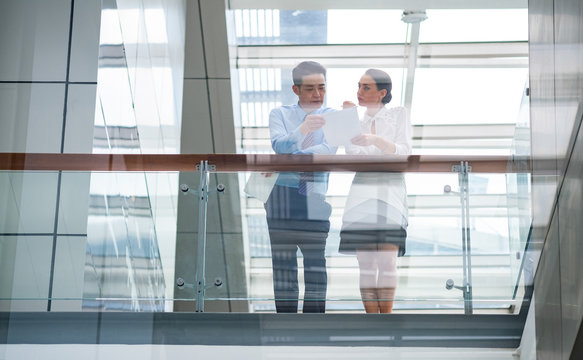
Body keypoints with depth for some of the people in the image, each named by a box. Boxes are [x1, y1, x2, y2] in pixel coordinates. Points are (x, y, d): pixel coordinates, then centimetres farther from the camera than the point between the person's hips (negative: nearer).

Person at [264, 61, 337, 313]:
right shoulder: (280, 114, 8)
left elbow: (330, 148, -11)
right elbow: (279, 146, -11)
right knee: (283, 262, 2)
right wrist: (303, 129, -30)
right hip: (284, 194, 0)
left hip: (317, 196, 0)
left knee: (317, 263, 0)